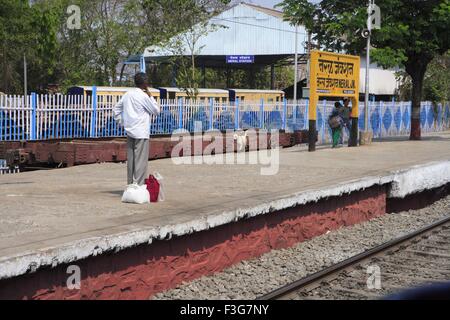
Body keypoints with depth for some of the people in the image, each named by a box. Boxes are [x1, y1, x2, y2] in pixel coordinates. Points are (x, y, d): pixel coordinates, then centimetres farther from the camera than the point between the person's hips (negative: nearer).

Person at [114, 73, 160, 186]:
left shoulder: (127, 94, 9)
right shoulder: (143, 96, -12)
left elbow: (116, 109, 15)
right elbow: (156, 110, -4)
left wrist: (122, 122, 17)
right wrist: (150, 96, 2)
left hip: (130, 132, 7)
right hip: (141, 133, -7)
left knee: (131, 160, 11)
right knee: (141, 161, -5)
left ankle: (131, 185, 16)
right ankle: (139, 186, -6)